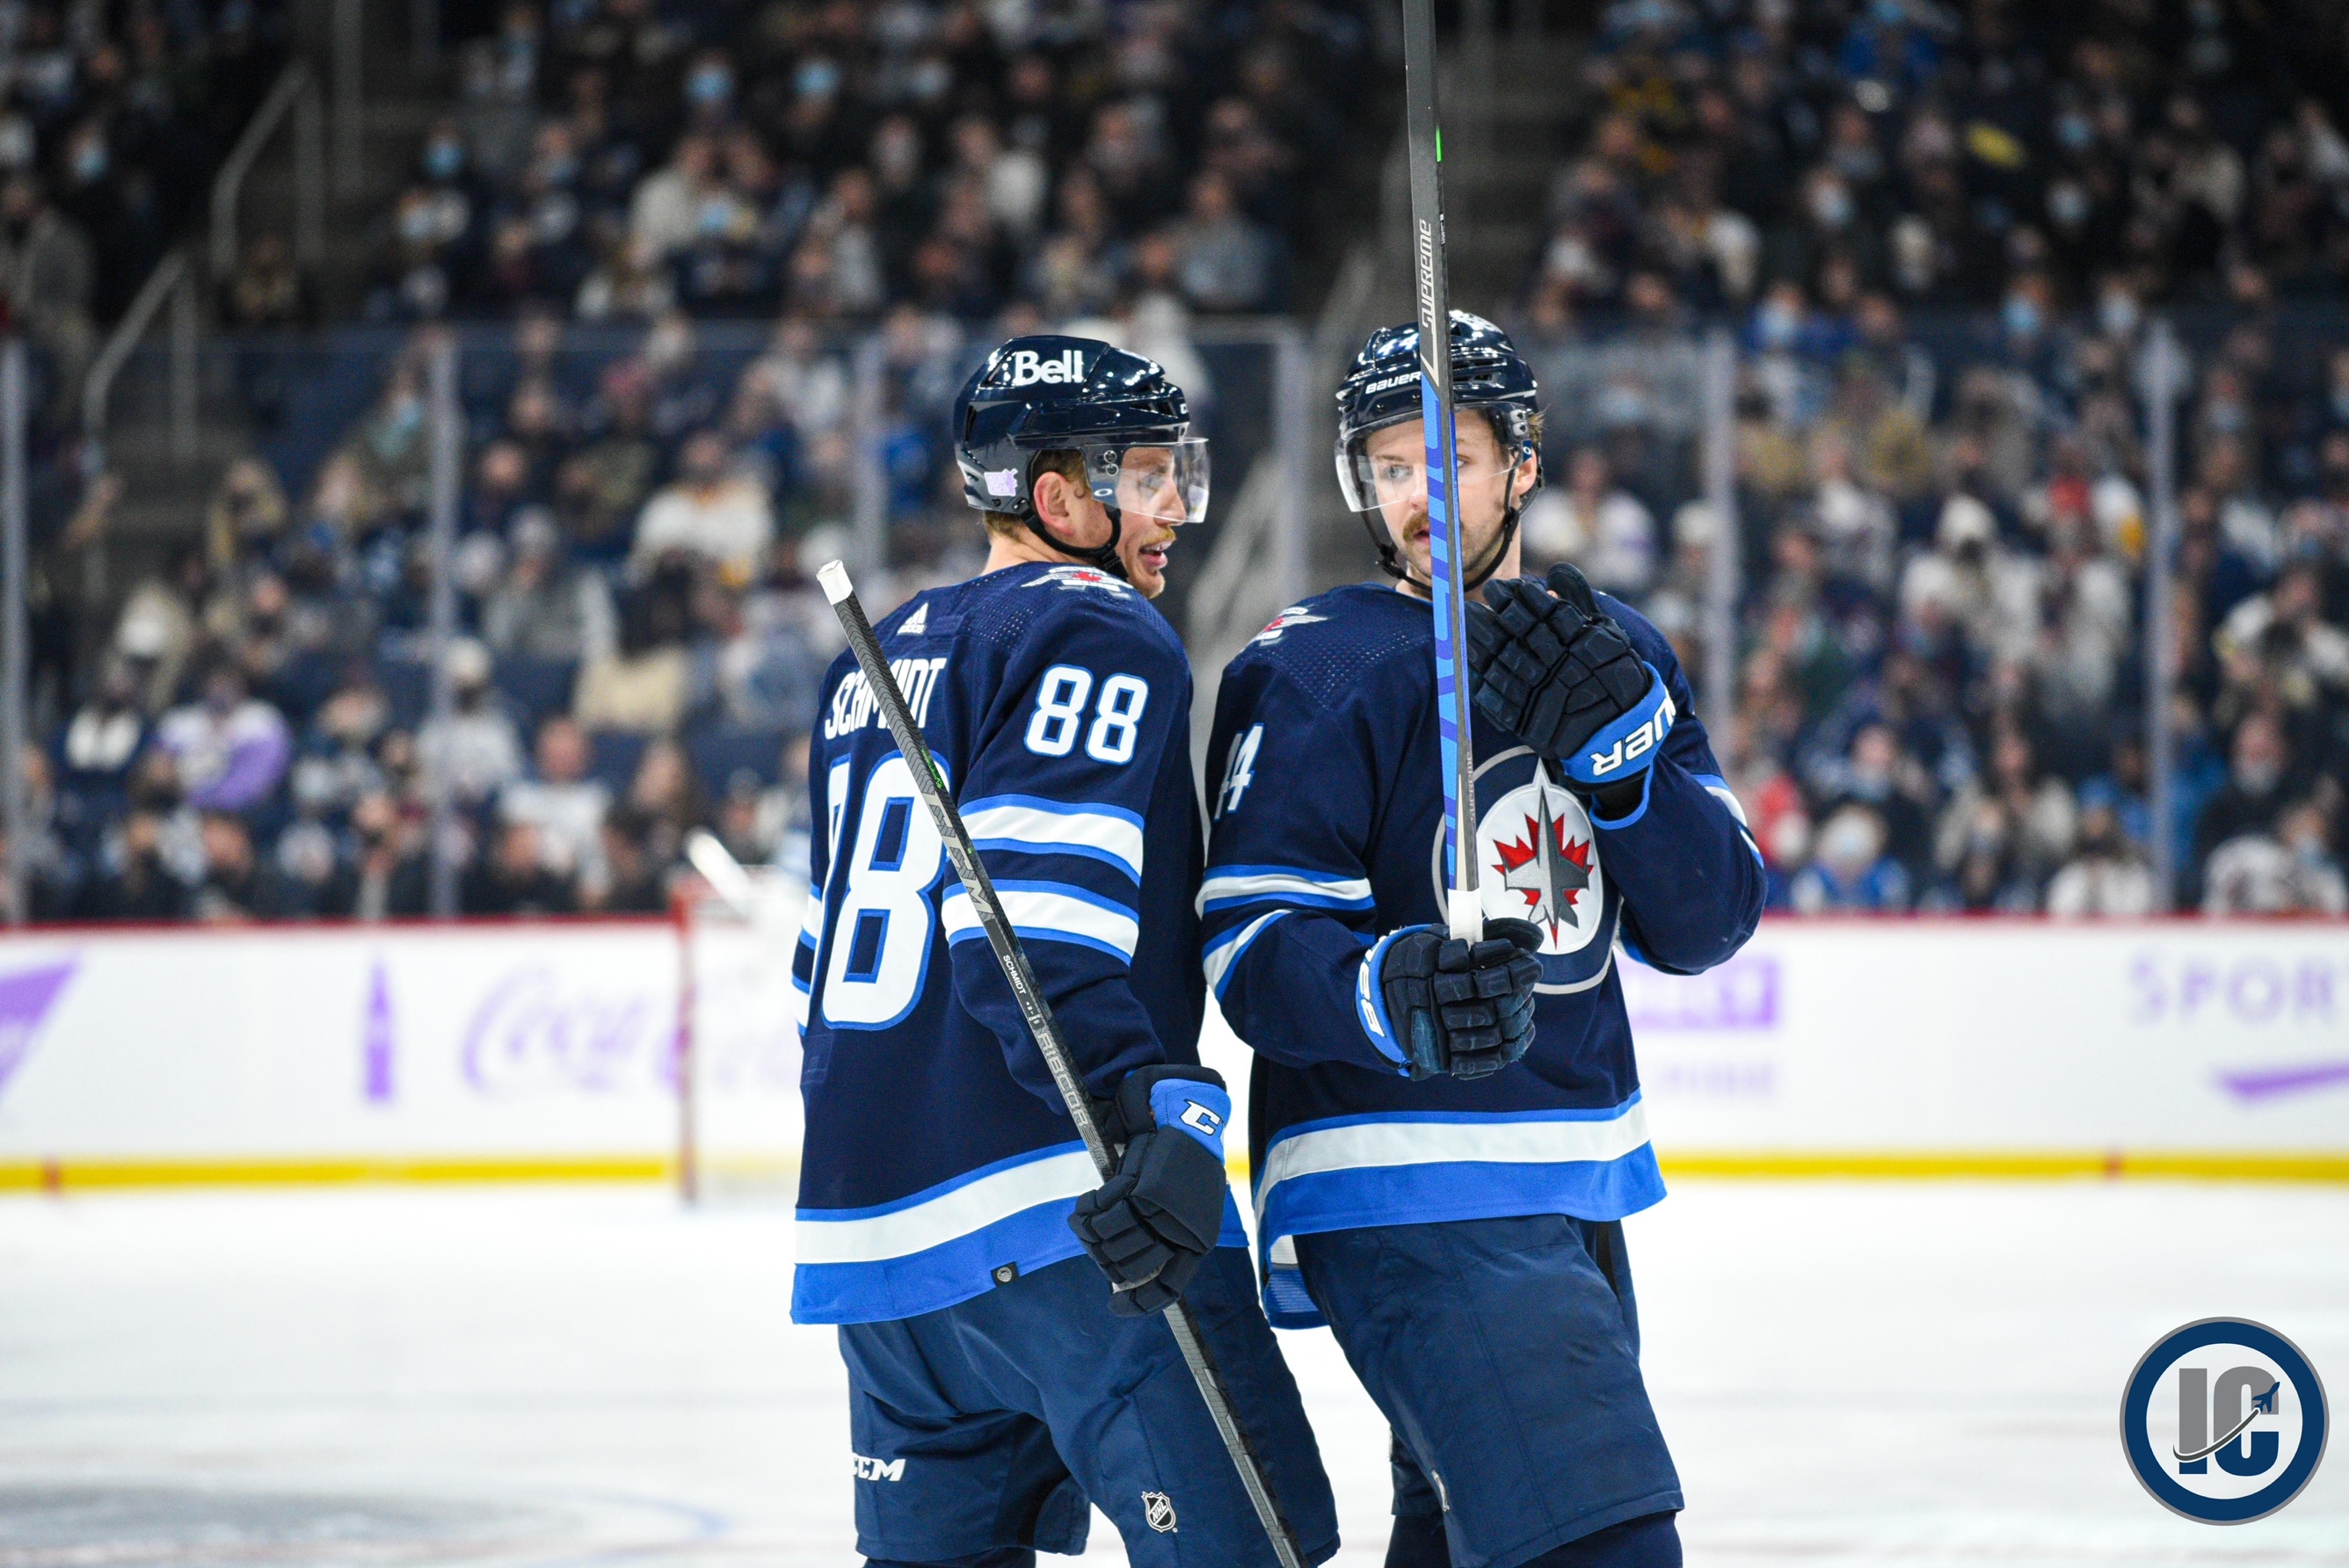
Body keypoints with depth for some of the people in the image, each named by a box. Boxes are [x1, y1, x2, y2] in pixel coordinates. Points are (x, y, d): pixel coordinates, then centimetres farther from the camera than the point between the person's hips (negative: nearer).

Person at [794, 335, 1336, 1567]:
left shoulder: (877, 662, 21)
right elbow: (1034, 910, -20)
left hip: (872, 1221, 9)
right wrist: (1161, 1110, -27)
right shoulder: (1101, 636, -6)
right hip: (1058, 1227, -9)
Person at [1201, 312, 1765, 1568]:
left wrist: (1619, 743, -14)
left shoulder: (1615, 654, 11)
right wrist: (1387, 995, -36)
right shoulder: (1311, 672, -8)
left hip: (1574, 1196, 8)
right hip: (1405, 1204, -8)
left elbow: (1706, 922, 2)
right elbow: (1255, 947, -15)